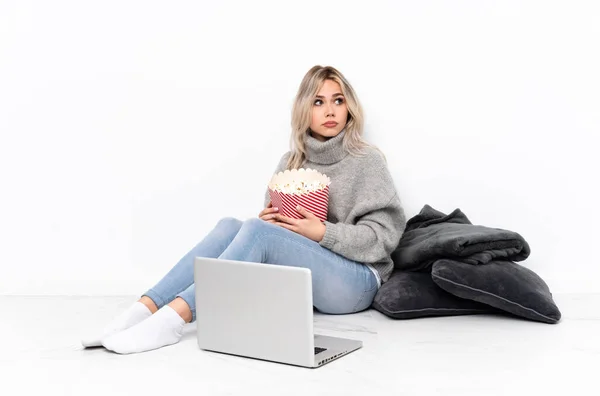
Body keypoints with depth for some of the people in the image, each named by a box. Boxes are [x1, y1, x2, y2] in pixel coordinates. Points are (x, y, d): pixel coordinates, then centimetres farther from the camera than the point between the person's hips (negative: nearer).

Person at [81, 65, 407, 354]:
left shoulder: (367, 160, -2)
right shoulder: (291, 162, 12)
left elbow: (384, 235, -6)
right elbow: (274, 228, 14)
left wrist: (323, 232, -18)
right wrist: (268, 221, -9)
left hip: (354, 282, -4)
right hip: (299, 277, 5)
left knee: (256, 231, -29)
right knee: (229, 226, -22)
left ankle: (172, 319, -40)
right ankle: (143, 309, -33)